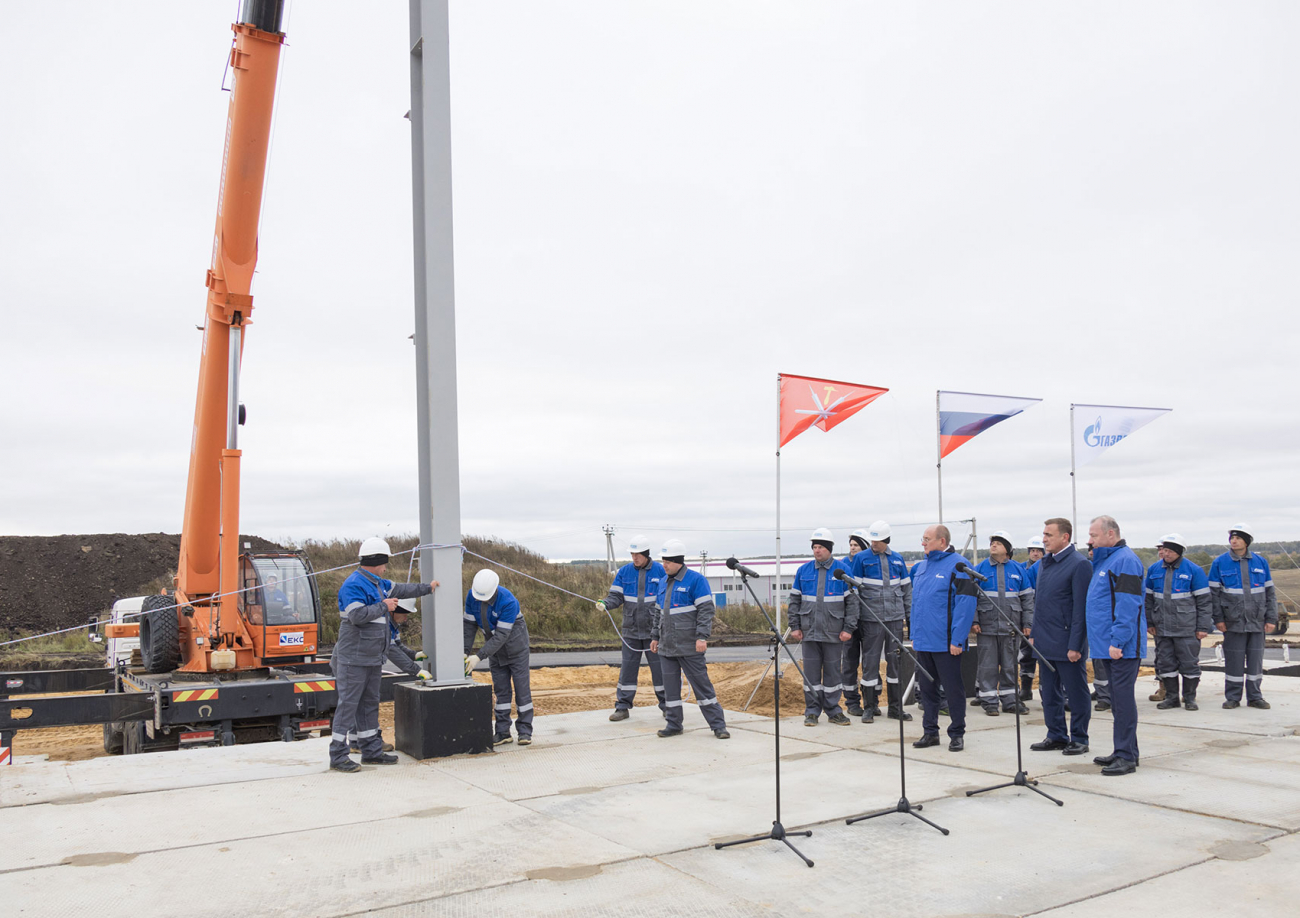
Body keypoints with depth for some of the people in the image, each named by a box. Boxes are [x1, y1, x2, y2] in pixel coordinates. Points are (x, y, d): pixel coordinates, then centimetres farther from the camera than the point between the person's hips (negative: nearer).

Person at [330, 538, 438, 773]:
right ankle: (338, 756, -2)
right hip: (354, 658, -10)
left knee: (370, 703, 14)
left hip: (373, 658, 10)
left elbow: (400, 590, 30)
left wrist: (427, 588, 36)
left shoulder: (377, 583, 16)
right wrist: (384, 607, -14)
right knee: (348, 703, -7)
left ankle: (371, 751, 22)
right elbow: (357, 615, -26)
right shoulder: (354, 584, -15)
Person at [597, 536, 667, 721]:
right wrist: (605, 603, -20)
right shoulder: (624, 572, 5)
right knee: (628, 667, 4)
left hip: (654, 629, -2)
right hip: (631, 629, 2)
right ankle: (622, 707, 10)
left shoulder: (660, 571, -2)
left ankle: (666, 705, 17)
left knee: (659, 667, 4)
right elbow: (616, 596, 1)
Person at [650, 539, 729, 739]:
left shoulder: (696, 580, -8)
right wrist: (655, 636, 19)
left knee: (702, 684, -2)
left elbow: (706, 610, -12)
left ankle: (718, 725, 5)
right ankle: (674, 725, 19)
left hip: (690, 647, -7)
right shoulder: (664, 582, 15)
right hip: (666, 647, 7)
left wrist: (702, 636, -18)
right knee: (670, 686, 9)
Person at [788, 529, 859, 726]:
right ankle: (812, 711, 13)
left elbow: (852, 601, 0)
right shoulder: (803, 570, 6)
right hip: (809, 631, 1)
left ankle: (833, 710, 18)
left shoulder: (842, 570, 0)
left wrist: (848, 628, -6)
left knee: (833, 671, 6)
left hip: (834, 633, -1)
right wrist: (795, 626, 3)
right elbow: (794, 600, 10)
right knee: (811, 671, 4)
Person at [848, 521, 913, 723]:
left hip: (895, 617, 3)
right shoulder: (861, 558, -1)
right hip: (871, 619, -3)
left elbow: (906, 589, 16)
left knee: (895, 660, 7)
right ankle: (870, 707, 9)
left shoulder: (897, 559, 9)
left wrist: (910, 614, 12)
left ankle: (896, 707, 16)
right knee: (870, 661, -1)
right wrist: (854, 619, -6)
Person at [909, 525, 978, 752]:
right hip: (923, 641, 7)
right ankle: (930, 731, 23)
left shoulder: (957, 565, -10)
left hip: (945, 642, -7)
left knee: (953, 688, 4)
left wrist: (957, 639, -18)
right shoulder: (922, 566, 13)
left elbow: (965, 604, -15)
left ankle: (957, 734, 15)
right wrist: (914, 635, 14)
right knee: (927, 687, 13)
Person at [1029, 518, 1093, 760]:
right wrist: (1034, 633, 15)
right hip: (1045, 643, 8)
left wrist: (1075, 645, -18)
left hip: (1066, 644, -8)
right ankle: (1056, 736, 25)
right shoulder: (1044, 563, 11)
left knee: (1076, 693, 5)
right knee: (1048, 692, 14)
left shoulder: (1079, 564, -13)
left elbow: (1081, 608, -16)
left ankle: (1079, 738, 16)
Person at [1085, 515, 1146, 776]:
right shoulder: (1105, 560, 18)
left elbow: (1128, 605, -21)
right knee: (1118, 698, 14)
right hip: (1109, 645, 10)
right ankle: (1124, 751, 23)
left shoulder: (1125, 560, -14)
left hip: (1122, 647, -10)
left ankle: (1126, 757, -2)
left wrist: (1117, 641, -23)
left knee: (1123, 697, -6)